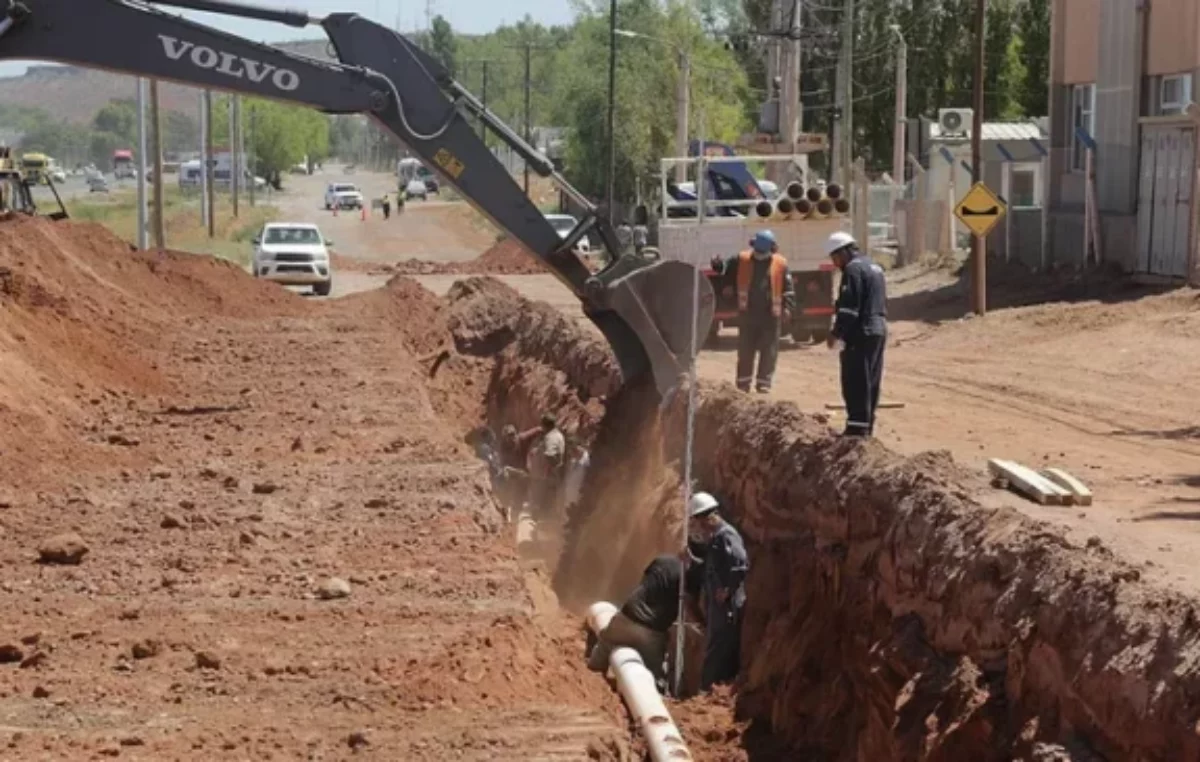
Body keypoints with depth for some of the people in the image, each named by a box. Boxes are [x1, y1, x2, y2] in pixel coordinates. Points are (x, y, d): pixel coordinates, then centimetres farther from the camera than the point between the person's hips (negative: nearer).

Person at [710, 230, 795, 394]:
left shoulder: (780, 264, -1)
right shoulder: (742, 260, 1)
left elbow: (788, 288, 1)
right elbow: (726, 271, 9)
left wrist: (787, 308, -10)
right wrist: (719, 265, -14)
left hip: (770, 315, -1)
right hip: (747, 314, 1)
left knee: (769, 351, 2)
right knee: (745, 351, 8)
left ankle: (763, 383, 10)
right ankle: (743, 382, 18)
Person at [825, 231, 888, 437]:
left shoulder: (853, 269, -12)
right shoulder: (875, 267, 19)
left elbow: (848, 306, -19)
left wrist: (836, 333, -12)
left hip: (861, 334, -10)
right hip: (879, 330, 10)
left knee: (856, 384, -9)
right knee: (871, 383, 14)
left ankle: (858, 427, -11)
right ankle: (867, 426, 19)